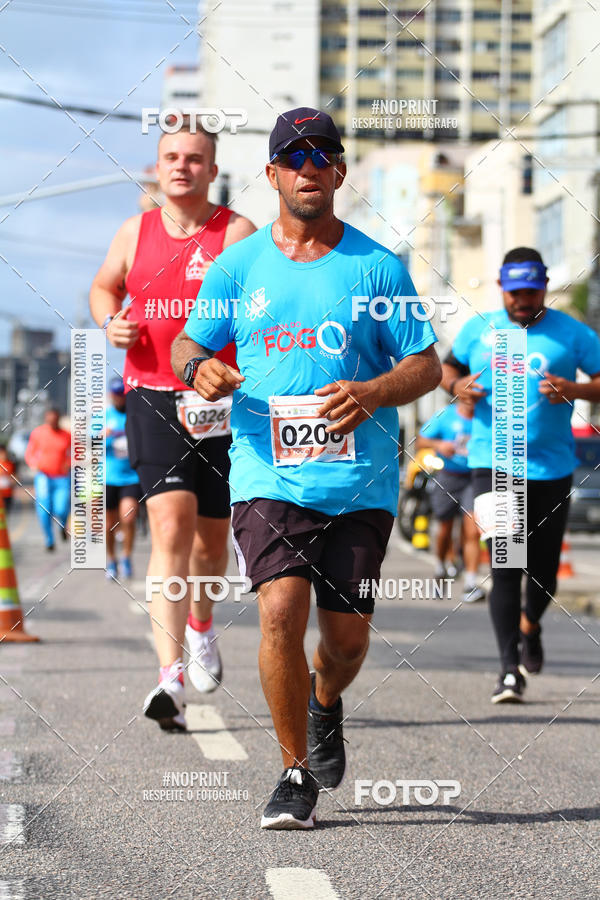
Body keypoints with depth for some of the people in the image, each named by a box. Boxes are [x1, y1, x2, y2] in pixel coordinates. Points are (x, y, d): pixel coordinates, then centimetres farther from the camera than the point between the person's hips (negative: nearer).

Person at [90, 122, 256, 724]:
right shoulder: (135, 233, 9)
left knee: (211, 536, 13)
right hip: (152, 400, 1)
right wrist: (110, 322, 4)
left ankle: (201, 625, 45)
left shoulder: (237, 234, -2)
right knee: (170, 528, -16)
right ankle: (170, 676, -23)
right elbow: (103, 286, 27)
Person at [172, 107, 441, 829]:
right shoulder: (237, 266, 7)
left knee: (346, 635, 4)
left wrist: (371, 395, -16)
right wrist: (200, 369, -8)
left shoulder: (377, 267, 4)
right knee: (281, 613, -18)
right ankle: (296, 772, -2)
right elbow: (187, 343, 17)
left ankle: (325, 704, 40)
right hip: (267, 477, 0)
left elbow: (425, 364, 5)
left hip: (359, 481, 1)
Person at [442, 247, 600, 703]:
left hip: (552, 467, 0)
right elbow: (450, 365, 22)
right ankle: (510, 669, -7)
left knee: (543, 568, 8)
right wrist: (456, 385, -1)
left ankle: (530, 627, 42)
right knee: (504, 567, -10)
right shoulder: (478, 329, 7)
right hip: (493, 464, 0)